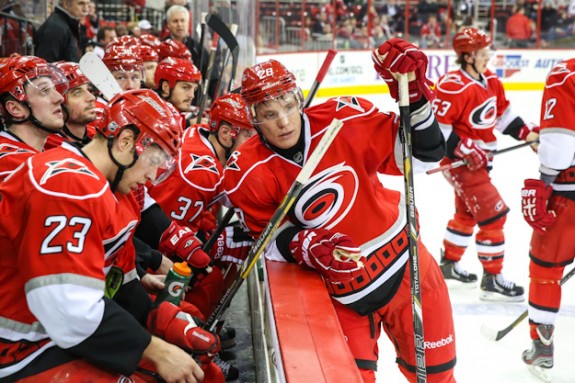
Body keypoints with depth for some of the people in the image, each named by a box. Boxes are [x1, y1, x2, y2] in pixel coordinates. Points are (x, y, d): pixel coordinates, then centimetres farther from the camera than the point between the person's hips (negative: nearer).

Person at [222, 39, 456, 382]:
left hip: (404, 262, 1)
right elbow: (269, 236, -4)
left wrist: (414, 97, -25)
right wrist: (308, 248, -23)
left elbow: (420, 154, -11)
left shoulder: (344, 120, -16)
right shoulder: (248, 174, -13)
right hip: (341, 292, -1)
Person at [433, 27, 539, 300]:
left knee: (467, 213, 22)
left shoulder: (489, 80, 5)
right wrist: (464, 150, -26)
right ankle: (492, 280, 1)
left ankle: (449, 264, 39)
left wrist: (526, 132, 7)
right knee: (493, 215, -9)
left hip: (479, 157, 10)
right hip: (460, 161, -10)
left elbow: (502, 113, 17)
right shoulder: (454, 86, -24)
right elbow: (436, 125, -25)